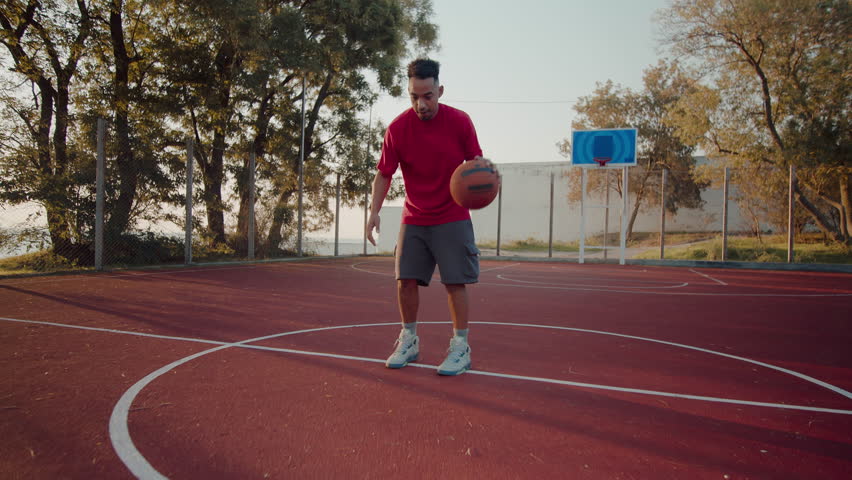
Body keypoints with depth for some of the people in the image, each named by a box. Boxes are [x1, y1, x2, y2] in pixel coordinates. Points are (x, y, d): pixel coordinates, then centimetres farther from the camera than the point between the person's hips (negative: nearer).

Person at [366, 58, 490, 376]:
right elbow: (384, 174, 0)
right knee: (406, 281, 1)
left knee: (455, 283, -4)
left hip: (452, 219, -2)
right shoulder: (397, 128, -7)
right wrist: (374, 212, -12)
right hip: (414, 219, 2)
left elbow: (474, 159, 4)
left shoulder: (460, 121, -8)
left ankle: (461, 348, 7)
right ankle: (409, 341, 19)